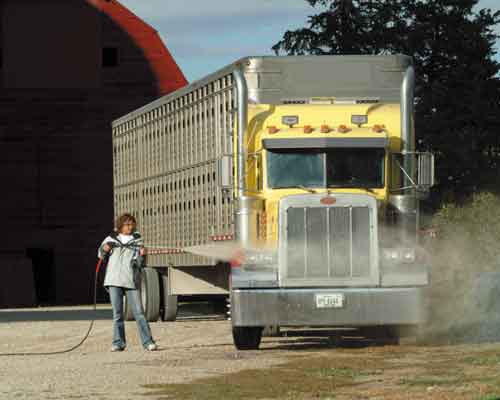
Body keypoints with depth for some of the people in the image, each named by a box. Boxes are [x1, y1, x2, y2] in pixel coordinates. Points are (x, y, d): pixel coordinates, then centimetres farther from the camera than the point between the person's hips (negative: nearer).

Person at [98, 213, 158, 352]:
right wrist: (104, 249, -1)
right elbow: (101, 254, 20)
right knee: (117, 313, 4)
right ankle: (118, 343, 9)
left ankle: (148, 342, -6)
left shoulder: (137, 240, 6)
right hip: (114, 280, 1)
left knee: (138, 312, -6)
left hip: (131, 281, -1)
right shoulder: (111, 238, 9)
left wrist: (142, 255, -21)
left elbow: (138, 263, 0)